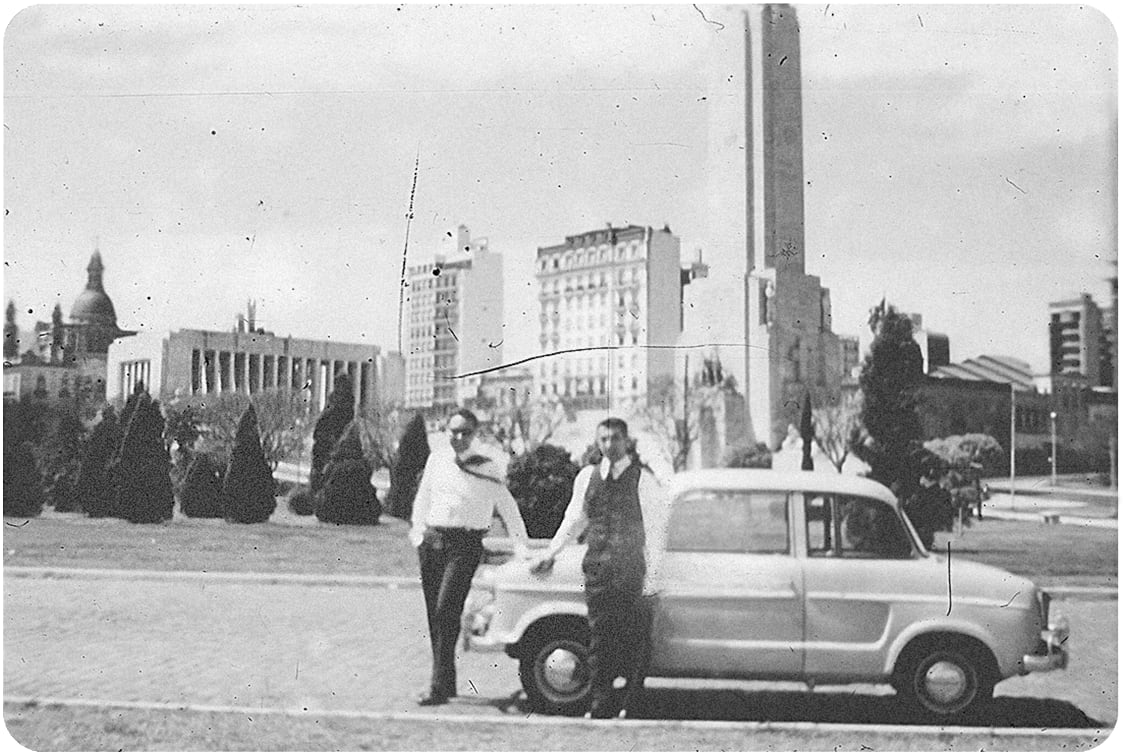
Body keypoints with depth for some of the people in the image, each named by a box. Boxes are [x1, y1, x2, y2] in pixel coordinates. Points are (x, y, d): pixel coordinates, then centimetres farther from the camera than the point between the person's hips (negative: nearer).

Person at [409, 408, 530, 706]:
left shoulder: (488, 468, 0)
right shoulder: (437, 460, 11)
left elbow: (508, 509, 6)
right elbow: (422, 499, 20)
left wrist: (522, 547, 5)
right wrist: (418, 533, 11)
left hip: (465, 544, -5)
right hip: (432, 541, 5)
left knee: (447, 610, -16)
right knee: (434, 615, 8)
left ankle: (439, 686, -13)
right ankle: (447, 681, 20)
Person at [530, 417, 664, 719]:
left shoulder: (643, 478, -1)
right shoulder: (587, 476, 11)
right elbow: (573, 520, 21)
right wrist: (549, 554, 18)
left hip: (633, 571, -3)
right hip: (597, 567, 3)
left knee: (633, 639, -3)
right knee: (600, 638, 4)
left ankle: (633, 704, 8)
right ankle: (601, 705, 11)